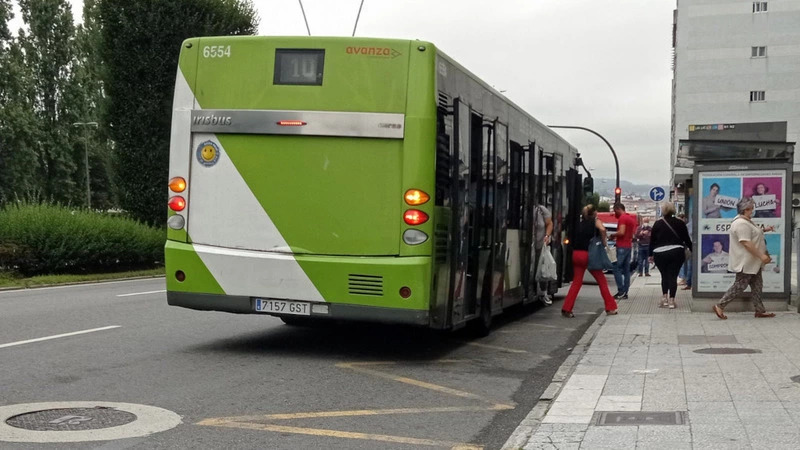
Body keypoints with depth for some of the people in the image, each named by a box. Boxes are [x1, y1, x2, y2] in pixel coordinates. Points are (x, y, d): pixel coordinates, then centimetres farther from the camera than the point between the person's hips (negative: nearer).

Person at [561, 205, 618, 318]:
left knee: (576, 282, 8)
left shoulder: (581, 223, 17)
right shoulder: (595, 221, 2)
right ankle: (610, 308, 12)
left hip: (576, 253, 4)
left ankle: (566, 309, -2)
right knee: (602, 281, 9)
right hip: (588, 254, -4)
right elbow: (602, 229, -20)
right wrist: (604, 241, -8)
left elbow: (575, 238, 11)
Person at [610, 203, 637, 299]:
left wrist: (613, 235, -6)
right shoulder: (631, 218, 17)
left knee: (617, 269, -7)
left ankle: (621, 291, -12)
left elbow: (621, 232, -23)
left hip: (621, 247, -9)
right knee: (626, 270, 8)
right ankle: (625, 292, 9)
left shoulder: (622, 218, -13)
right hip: (629, 246, 9)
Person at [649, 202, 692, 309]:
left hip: (660, 253, 0)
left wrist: (651, 254, 13)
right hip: (676, 253, 0)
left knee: (664, 276, 15)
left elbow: (652, 240, 5)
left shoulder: (657, 224, 2)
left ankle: (664, 298, 8)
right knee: (673, 276, 4)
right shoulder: (680, 223, 2)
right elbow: (687, 239, 5)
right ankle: (671, 300, 0)